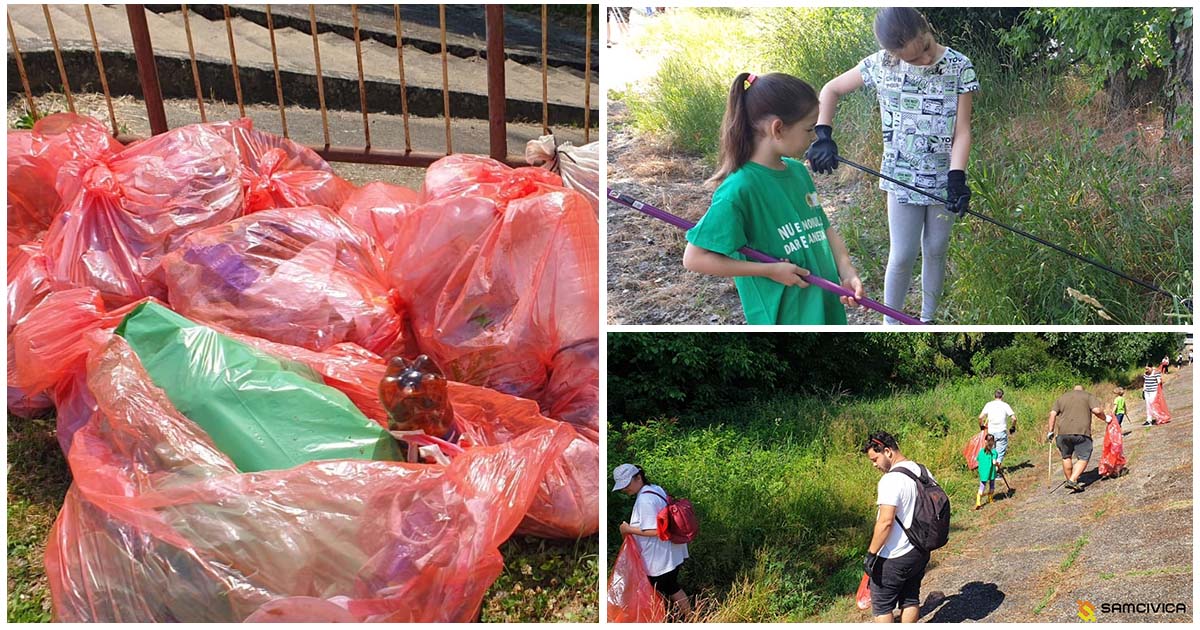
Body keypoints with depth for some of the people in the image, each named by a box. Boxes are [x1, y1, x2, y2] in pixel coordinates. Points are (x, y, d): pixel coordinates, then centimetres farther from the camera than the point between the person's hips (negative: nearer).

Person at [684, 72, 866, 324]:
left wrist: (847, 272, -5)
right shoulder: (739, 190, -21)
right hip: (781, 316, -7)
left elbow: (824, 228, 12)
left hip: (824, 302, 7)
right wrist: (770, 270, -19)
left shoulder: (798, 171, 1)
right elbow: (694, 257, -20)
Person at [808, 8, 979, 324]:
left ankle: (928, 319, 30)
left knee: (936, 252, 12)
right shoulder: (881, 64, -9)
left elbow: (962, 130, -9)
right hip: (902, 179, -1)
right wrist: (822, 136, -11)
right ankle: (891, 322, 19)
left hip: (943, 181, 1)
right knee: (902, 257, 2)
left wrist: (957, 178, -22)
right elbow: (831, 89, 2)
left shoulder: (960, 67, -9)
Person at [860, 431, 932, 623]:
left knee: (882, 604, 6)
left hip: (894, 558, -8)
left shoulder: (890, 480, -24)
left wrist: (871, 554, -20)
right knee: (911, 598, 20)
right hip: (921, 552, 8)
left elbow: (886, 522, -27)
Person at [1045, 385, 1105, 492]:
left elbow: (1053, 414, 11)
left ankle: (1069, 480, 26)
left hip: (1063, 432, 3)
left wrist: (1050, 431, 12)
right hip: (1082, 432, -3)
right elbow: (1097, 411, -5)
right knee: (1083, 458, 2)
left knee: (1066, 457, 19)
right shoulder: (1088, 396, 13)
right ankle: (1073, 480, -13)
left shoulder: (1062, 397, 21)